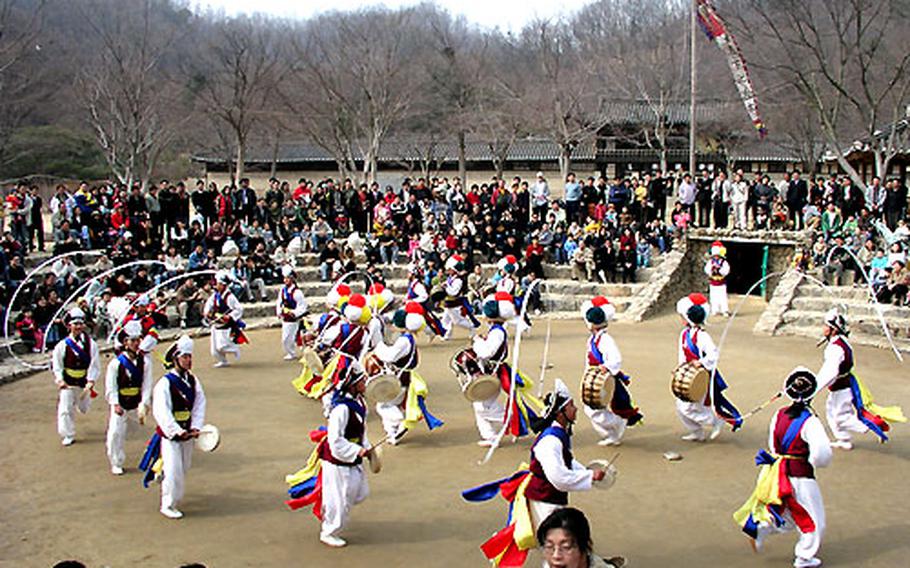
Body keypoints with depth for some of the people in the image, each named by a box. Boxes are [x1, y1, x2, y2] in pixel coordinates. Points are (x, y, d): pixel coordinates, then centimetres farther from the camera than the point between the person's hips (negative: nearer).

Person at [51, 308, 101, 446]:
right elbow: (57, 365, -5)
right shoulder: (62, 345, -8)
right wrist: (60, 380, -18)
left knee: (84, 408, 18)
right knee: (66, 409, -5)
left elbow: (95, 365, -9)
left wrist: (91, 381, -19)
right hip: (67, 383, -1)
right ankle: (68, 436, 9)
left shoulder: (91, 344, -7)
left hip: (84, 383, 2)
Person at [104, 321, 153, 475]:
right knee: (115, 433, -2)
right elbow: (111, 386, -8)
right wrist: (115, 404, -19)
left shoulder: (144, 360, -4)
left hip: (137, 403, 2)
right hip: (120, 405, -2)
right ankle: (116, 464, 12)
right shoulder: (116, 363, -8)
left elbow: (147, 384, -7)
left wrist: (144, 404, -16)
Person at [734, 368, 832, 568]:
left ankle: (759, 528, 10)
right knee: (814, 519, 14)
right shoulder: (810, 421, -19)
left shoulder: (779, 415, 1)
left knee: (789, 513, 25)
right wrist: (814, 461, -4)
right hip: (800, 476, -6)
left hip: (779, 473, 6)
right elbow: (822, 454, -24)